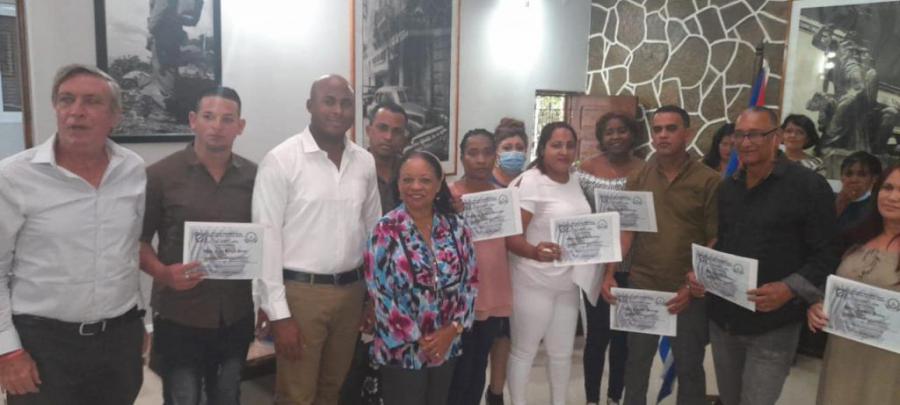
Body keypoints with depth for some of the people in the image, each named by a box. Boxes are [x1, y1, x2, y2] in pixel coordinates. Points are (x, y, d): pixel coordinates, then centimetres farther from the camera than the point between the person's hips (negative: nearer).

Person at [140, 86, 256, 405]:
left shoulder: (254, 176, 3)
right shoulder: (160, 175, -7)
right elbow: (138, 240, -3)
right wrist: (163, 273, -22)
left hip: (237, 316, 3)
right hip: (180, 318, -3)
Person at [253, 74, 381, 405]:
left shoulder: (365, 162, 5)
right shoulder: (281, 160, -10)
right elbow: (267, 238, -11)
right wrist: (279, 314, -13)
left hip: (350, 291, 5)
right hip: (300, 291, -4)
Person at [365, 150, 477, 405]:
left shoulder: (457, 228, 1)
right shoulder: (385, 231, -10)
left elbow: (470, 282, 3)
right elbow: (379, 293, -13)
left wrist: (453, 329, -9)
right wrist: (417, 339, -13)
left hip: (446, 346, 4)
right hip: (402, 350, -4)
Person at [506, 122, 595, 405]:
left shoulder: (575, 180, 6)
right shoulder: (529, 183, -17)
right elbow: (510, 236, -23)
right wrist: (535, 252, -41)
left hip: (568, 281, 7)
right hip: (533, 282, -7)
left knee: (562, 352, 20)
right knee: (524, 351, 9)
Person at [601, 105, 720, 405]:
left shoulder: (709, 181, -6)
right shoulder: (638, 177, 4)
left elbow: (717, 240, -7)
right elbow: (626, 230, 3)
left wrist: (695, 284, -14)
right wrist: (610, 273, -6)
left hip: (688, 292, -2)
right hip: (641, 287, 3)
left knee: (689, 367, 13)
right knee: (636, 363, 17)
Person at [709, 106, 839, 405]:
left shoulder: (809, 186, -8)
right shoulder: (727, 187, 12)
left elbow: (826, 255, -11)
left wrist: (789, 289, -24)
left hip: (773, 327, -6)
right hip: (722, 319, 6)